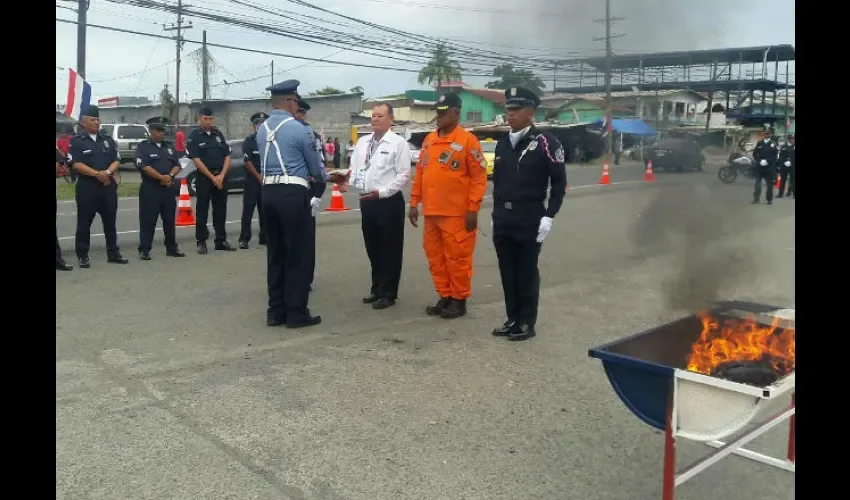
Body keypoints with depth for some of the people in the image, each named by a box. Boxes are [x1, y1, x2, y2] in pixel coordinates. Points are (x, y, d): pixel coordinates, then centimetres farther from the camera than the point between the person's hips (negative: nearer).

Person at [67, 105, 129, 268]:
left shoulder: (108, 140, 13)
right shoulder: (76, 141, 0)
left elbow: (116, 160, 7)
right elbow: (75, 164, -10)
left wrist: (107, 172, -13)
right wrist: (96, 173, -19)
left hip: (108, 186, 4)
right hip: (87, 186, -4)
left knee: (110, 222, 9)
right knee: (84, 223, 0)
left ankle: (113, 253, 16)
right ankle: (82, 256, 6)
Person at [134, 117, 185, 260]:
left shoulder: (170, 147, 16)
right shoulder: (143, 147, -1)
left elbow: (177, 165, 9)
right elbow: (144, 167, -13)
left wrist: (170, 176, -11)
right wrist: (161, 177, -17)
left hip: (169, 188, 5)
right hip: (150, 189, -5)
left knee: (169, 220, 10)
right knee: (148, 220, -3)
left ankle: (171, 248, 19)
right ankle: (144, 250, 2)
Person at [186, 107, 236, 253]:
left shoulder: (219, 134, 11)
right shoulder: (194, 136, -2)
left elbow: (227, 156, 7)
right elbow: (196, 160, -9)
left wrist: (221, 176, -7)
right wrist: (212, 177, -13)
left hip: (221, 177, 4)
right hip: (204, 177, -4)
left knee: (220, 211, 8)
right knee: (202, 211, 0)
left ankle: (221, 241, 15)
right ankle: (201, 242, 5)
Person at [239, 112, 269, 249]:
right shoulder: (249, 141, -2)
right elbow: (247, 162, -7)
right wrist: (260, 178, -10)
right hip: (252, 180, -4)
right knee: (248, 210, -5)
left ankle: (265, 237, 15)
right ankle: (244, 238, -2)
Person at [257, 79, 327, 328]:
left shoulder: (262, 129, 13)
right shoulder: (299, 129, -7)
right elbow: (314, 165, 2)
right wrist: (323, 177, 26)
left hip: (269, 192, 7)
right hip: (293, 194, -7)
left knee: (276, 253, 11)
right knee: (298, 254, 0)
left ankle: (276, 311, 16)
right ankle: (296, 312, 4)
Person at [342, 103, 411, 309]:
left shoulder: (398, 143, -6)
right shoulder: (362, 142, 13)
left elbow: (403, 176, -10)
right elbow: (354, 167, 14)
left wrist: (381, 192, -19)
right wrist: (347, 181, -7)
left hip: (389, 202, -6)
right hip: (366, 202, 6)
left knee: (390, 250, 3)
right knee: (372, 248, 16)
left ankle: (388, 293, 15)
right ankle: (377, 289, 31)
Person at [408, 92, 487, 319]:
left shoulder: (468, 140, -8)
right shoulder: (429, 140, 12)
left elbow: (479, 177, -10)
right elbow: (420, 172, 17)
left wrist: (473, 209, -14)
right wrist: (414, 203, 13)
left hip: (457, 214, -7)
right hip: (431, 212, 7)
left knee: (457, 258, 1)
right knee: (435, 258, 12)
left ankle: (459, 300, 15)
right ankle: (444, 297, 25)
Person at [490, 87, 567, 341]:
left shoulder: (545, 142, -8)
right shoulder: (502, 143, 11)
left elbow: (559, 181, -7)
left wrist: (549, 216, -12)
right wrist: (496, 212, 14)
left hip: (530, 219, -6)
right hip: (502, 220, 6)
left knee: (526, 273, 3)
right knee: (507, 272, 11)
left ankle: (527, 323, 14)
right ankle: (512, 319, 23)